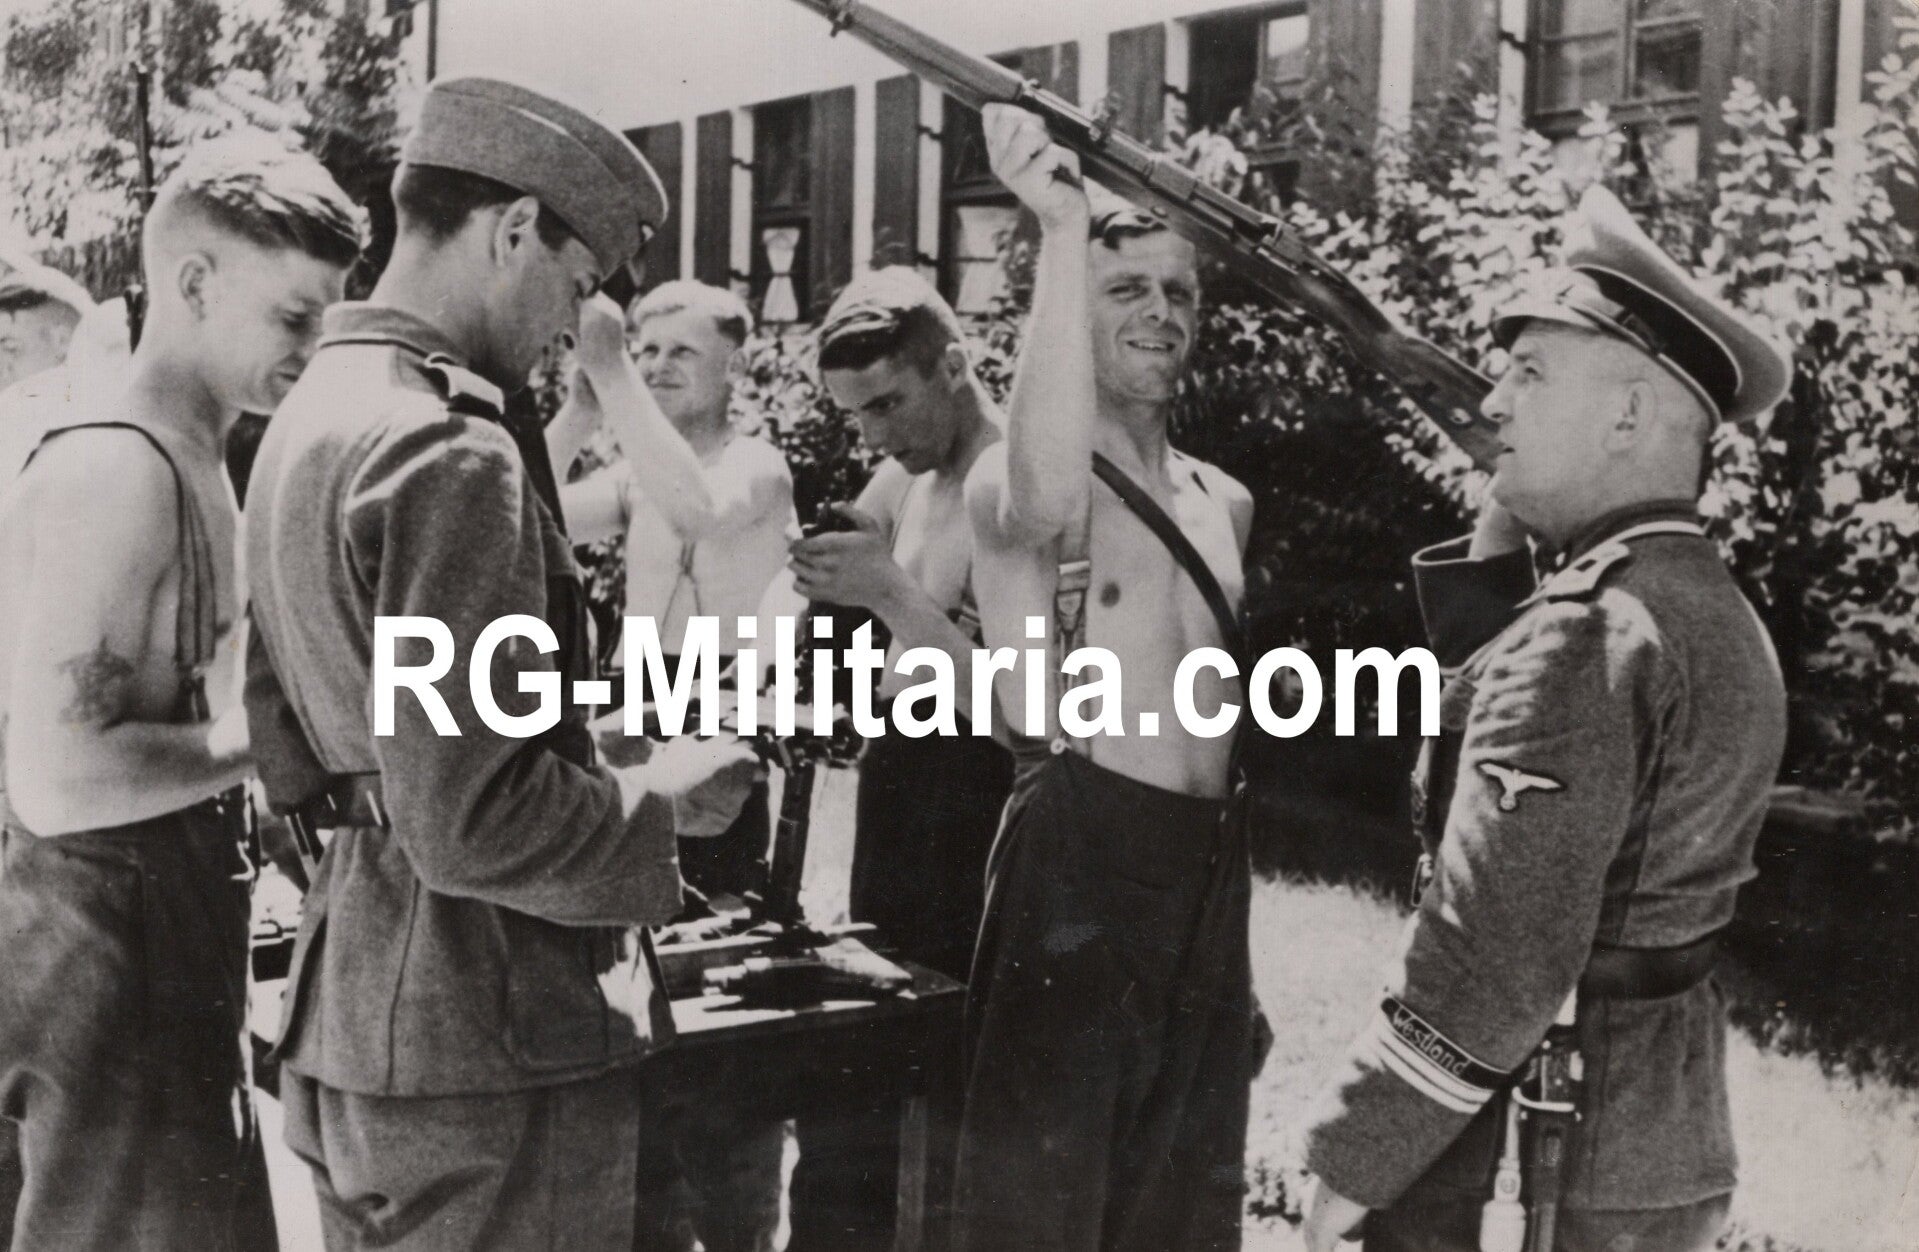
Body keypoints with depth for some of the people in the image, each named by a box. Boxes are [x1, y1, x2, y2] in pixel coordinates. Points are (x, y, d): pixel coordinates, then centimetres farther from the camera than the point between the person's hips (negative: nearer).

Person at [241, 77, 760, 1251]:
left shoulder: (312, 413, 10)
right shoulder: (449, 449, -21)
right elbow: (474, 825, -25)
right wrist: (660, 800, -10)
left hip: (356, 1007, 9)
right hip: (488, 1038, -9)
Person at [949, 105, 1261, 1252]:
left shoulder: (1227, 502, 14)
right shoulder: (1011, 476, -9)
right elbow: (1049, 501, -35)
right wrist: (1062, 228, -31)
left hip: (1210, 870, 7)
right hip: (1076, 865, -7)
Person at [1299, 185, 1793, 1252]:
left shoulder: (1590, 629, -22)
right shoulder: (1718, 612, 7)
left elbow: (1492, 964, -25)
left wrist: (1353, 1157, -16)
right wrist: (1500, 532, 1)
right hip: (1668, 1138, 9)